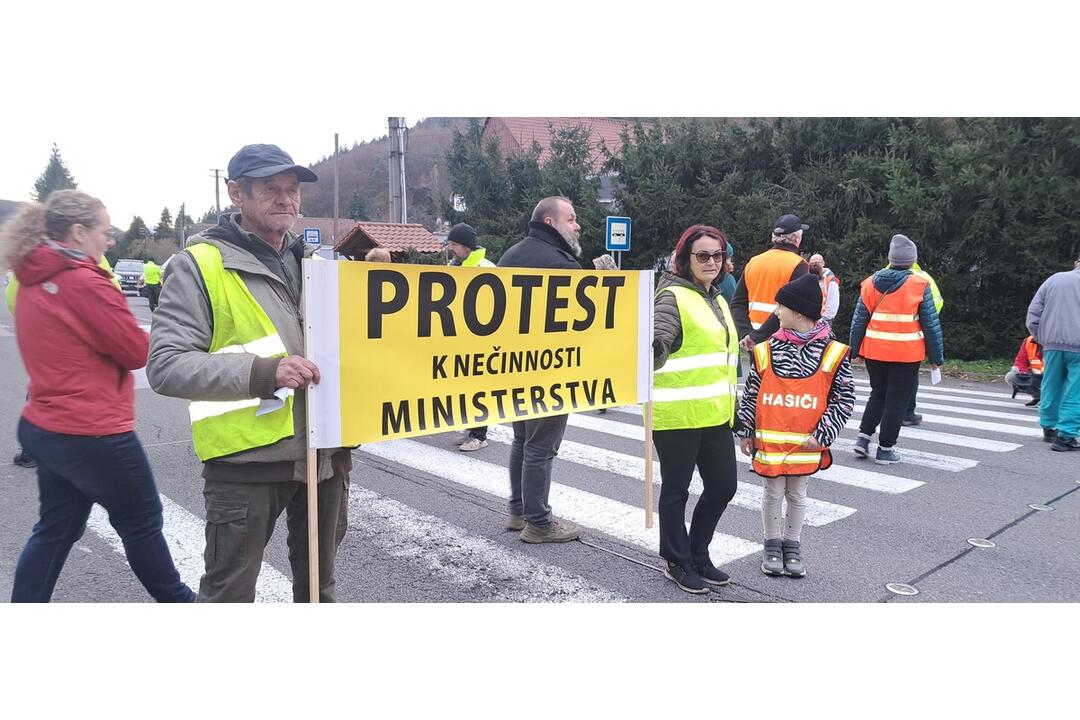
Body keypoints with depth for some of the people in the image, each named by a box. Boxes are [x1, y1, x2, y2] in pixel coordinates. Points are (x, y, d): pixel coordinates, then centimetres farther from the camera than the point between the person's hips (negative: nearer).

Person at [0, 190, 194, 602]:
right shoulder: (84, 283, -20)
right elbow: (139, 352, -14)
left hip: (44, 426, 8)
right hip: (94, 434, -8)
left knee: (56, 529, 19)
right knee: (142, 522, 10)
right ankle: (177, 601, 28)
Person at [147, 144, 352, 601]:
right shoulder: (200, 263, -8)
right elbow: (165, 365, -18)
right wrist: (260, 372, -30)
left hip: (324, 454, 6)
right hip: (246, 462, -5)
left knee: (318, 584, 22)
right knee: (229, 593, 10)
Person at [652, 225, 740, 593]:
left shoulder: (716, 298, 16)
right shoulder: (673, 297, -11)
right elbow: (655, 349, -24)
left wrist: (731, 402, 27)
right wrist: (652, 350, -47)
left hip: (715, 413, 8)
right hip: (678, 414, -8)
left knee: (723, 485, 14)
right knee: (677, 490, 6)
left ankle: (698, 554, 32)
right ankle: (678, 563, 23)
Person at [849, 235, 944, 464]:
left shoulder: (870, 283, 2)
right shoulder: (920, 285, -7)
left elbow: (859, 320, 5)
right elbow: (931, 323, -4)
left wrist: (854, 350, 13)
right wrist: (937, 356, 3)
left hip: (874, 351, 4)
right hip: (906, 354, -3)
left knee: (878, 394, 21)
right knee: (897, 401, 5)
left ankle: (863, 436, 11)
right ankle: (885, 449, 9)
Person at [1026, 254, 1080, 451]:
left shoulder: (1054, 279, 10)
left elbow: (1033, 311, 8)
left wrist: (1039, 337, 14)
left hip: (1052, 344, 4)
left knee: (1051, 388, 14)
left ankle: (1048, 428, 25)